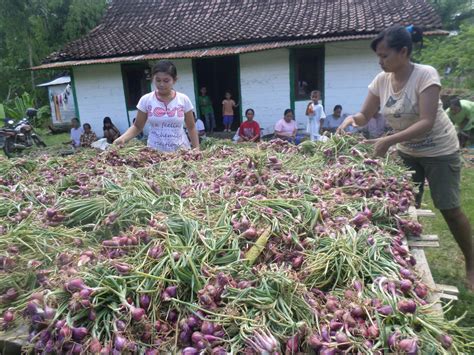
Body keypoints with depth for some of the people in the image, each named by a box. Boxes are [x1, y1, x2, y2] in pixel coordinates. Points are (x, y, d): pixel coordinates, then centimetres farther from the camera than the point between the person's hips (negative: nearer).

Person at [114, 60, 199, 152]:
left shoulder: (183, 100, -4)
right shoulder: (146, 100, -3)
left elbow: (191, 127, 4)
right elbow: (137, 126, 2)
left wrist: (197, 149, -2)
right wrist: (122, 138, -15)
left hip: (180, 150, 0)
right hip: (154, 150, 0)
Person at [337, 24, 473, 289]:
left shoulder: (426, 75, -23)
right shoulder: (381, 80, -8)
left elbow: (426, 122, -31)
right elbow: (365, 116, -1)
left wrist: (388, 141, -39)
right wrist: (352, 119, -23)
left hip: (439, 151, -5)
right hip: (407, 151, 5)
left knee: (449, 208, 0)